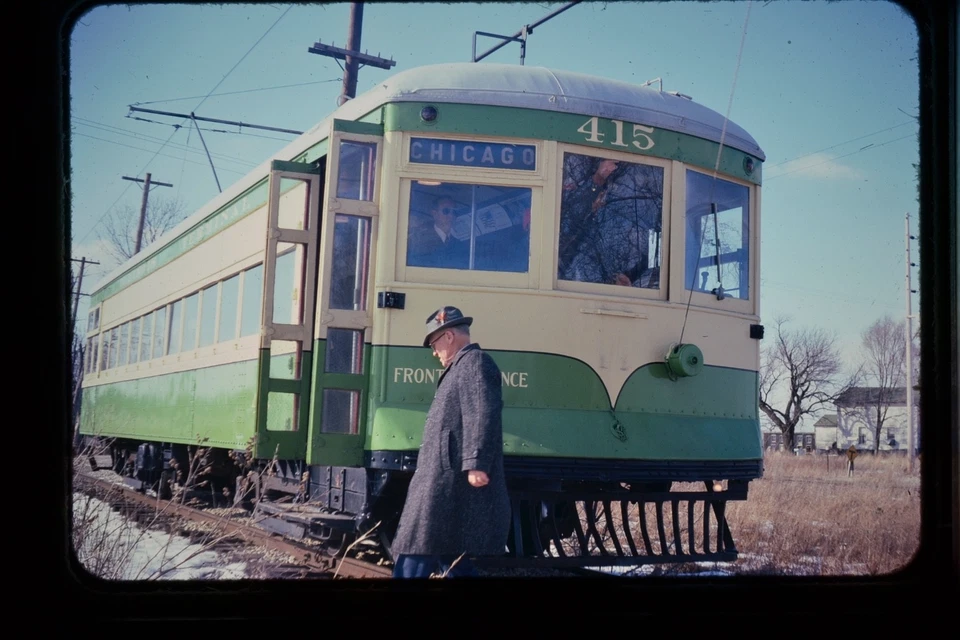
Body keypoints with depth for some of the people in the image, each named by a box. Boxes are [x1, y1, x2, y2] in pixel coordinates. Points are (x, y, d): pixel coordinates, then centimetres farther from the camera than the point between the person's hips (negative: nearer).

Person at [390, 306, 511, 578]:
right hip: (449, 484, 10)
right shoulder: (462, 367, 25)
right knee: (453, 559, 10)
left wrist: (476, 464, -28)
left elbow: (484, 415, -21)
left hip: (452, 483, -10)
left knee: (416, 557, -8)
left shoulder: (474, 362, -7)